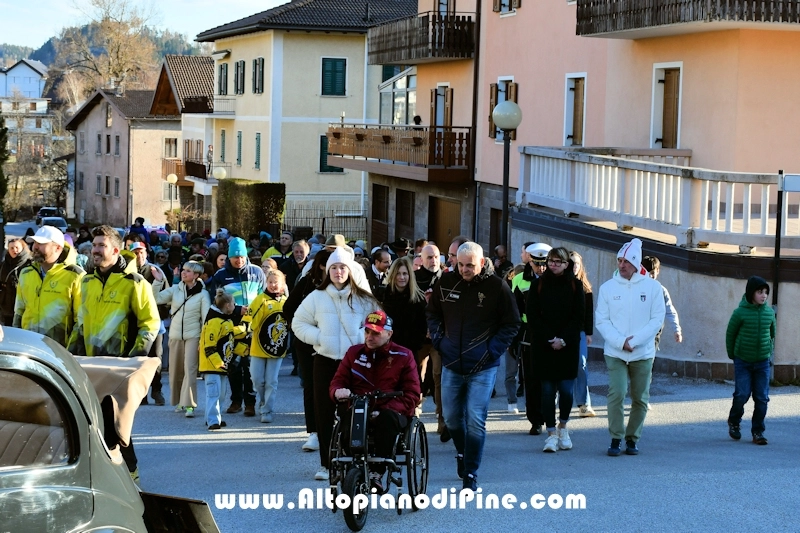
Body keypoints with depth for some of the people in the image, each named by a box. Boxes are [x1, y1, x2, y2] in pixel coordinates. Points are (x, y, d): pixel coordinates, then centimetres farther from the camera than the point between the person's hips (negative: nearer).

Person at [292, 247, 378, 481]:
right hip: (325, 360, 1)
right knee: (324, 413, 2)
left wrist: (361, 338, -10)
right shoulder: (317, 297, 5)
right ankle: (326, 463, 10)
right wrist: (318, 337, -4)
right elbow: (298, 323, 10)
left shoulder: (363, 299, 2)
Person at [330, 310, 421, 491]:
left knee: (387, 418, -38)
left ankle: (376, 473, -36)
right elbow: (337, 381, 15)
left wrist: (385, 409, -17)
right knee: (347, 423, -35)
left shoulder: (403, 356, 7)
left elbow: (411, 394, 0)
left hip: (391, 413, -1)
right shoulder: (354, 353, 15)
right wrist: (338, 392, -14)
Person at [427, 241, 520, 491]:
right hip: (451, 364, 4)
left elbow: (512, 324, 0)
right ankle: (462, 452, 42)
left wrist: (493, 349, -9)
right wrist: (438, 339, 2)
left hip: (482, 367, -4)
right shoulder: (446, 282, 1)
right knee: (451, 417, 14)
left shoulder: (497, 287, -8)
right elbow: (433, 313, 16)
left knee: (475, 420, -7)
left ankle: (470, 475, 1)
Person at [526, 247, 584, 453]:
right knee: (548, 390, -1)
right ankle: (551, 434, 3)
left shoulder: (575, 285, 3)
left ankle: (563, 428, 19)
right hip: (543, 347, 0)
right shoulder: (538, 285, 3)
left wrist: (563, 340, -10)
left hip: (568, 346, 0)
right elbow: (532, 315, -1)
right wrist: (548, 339, -10)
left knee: (566, 390, -2)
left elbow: (579, 317, 0)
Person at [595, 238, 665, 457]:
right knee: (616, 394, -12)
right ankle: (616, 439, -4)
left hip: (643, 353, 0)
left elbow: (657, 319, -4)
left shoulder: (652, 287, -1)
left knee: (640, 399, 6)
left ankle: (632, 439, 19)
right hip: (615, 353, 0)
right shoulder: (608, 287, 2)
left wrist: (634, 341, -14)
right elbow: (601, 320, 1)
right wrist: (620, 342, -14)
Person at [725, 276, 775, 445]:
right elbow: (730, 334, 0)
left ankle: (757, 431, 12)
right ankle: (734, 422, 21)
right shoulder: (740, 313, -11)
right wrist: (732, 355, 6)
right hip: (743, 362, -3)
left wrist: (769, 353, 11)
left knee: (762, 398, 1)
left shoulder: (769, 312, 0)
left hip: (763, 362, 3)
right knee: (742, 395, -6)